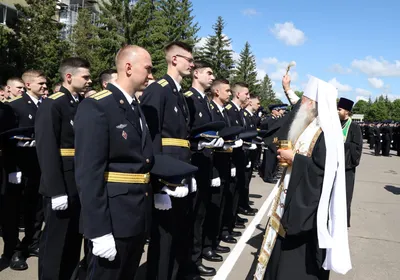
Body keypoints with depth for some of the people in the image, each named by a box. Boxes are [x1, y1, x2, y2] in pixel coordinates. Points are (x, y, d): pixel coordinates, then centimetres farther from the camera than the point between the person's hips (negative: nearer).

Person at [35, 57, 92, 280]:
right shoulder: (52, 105, -12)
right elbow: (47, 150, -17)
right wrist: (56, 191, -21)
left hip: (82, 185, 7)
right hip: (63, 187, -7)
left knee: (74, 239, 18)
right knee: (56, 242, 6)